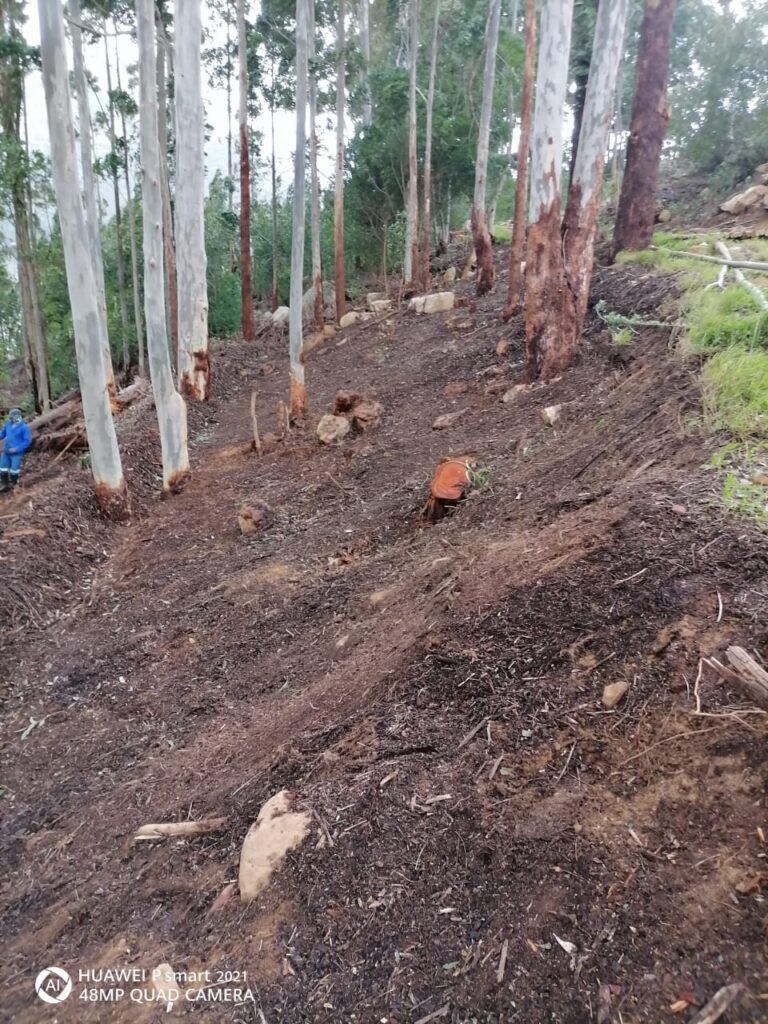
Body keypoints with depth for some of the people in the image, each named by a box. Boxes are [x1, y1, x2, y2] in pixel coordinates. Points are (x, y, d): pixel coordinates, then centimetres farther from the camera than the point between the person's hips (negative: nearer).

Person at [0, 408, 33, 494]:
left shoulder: (24, 427, -16)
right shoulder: (8, 423, 2)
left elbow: (27, 441, -15)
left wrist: (17, 449, -20)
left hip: (16, 453, -6)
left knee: (14, 471, 2)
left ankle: (13, 486, 21)